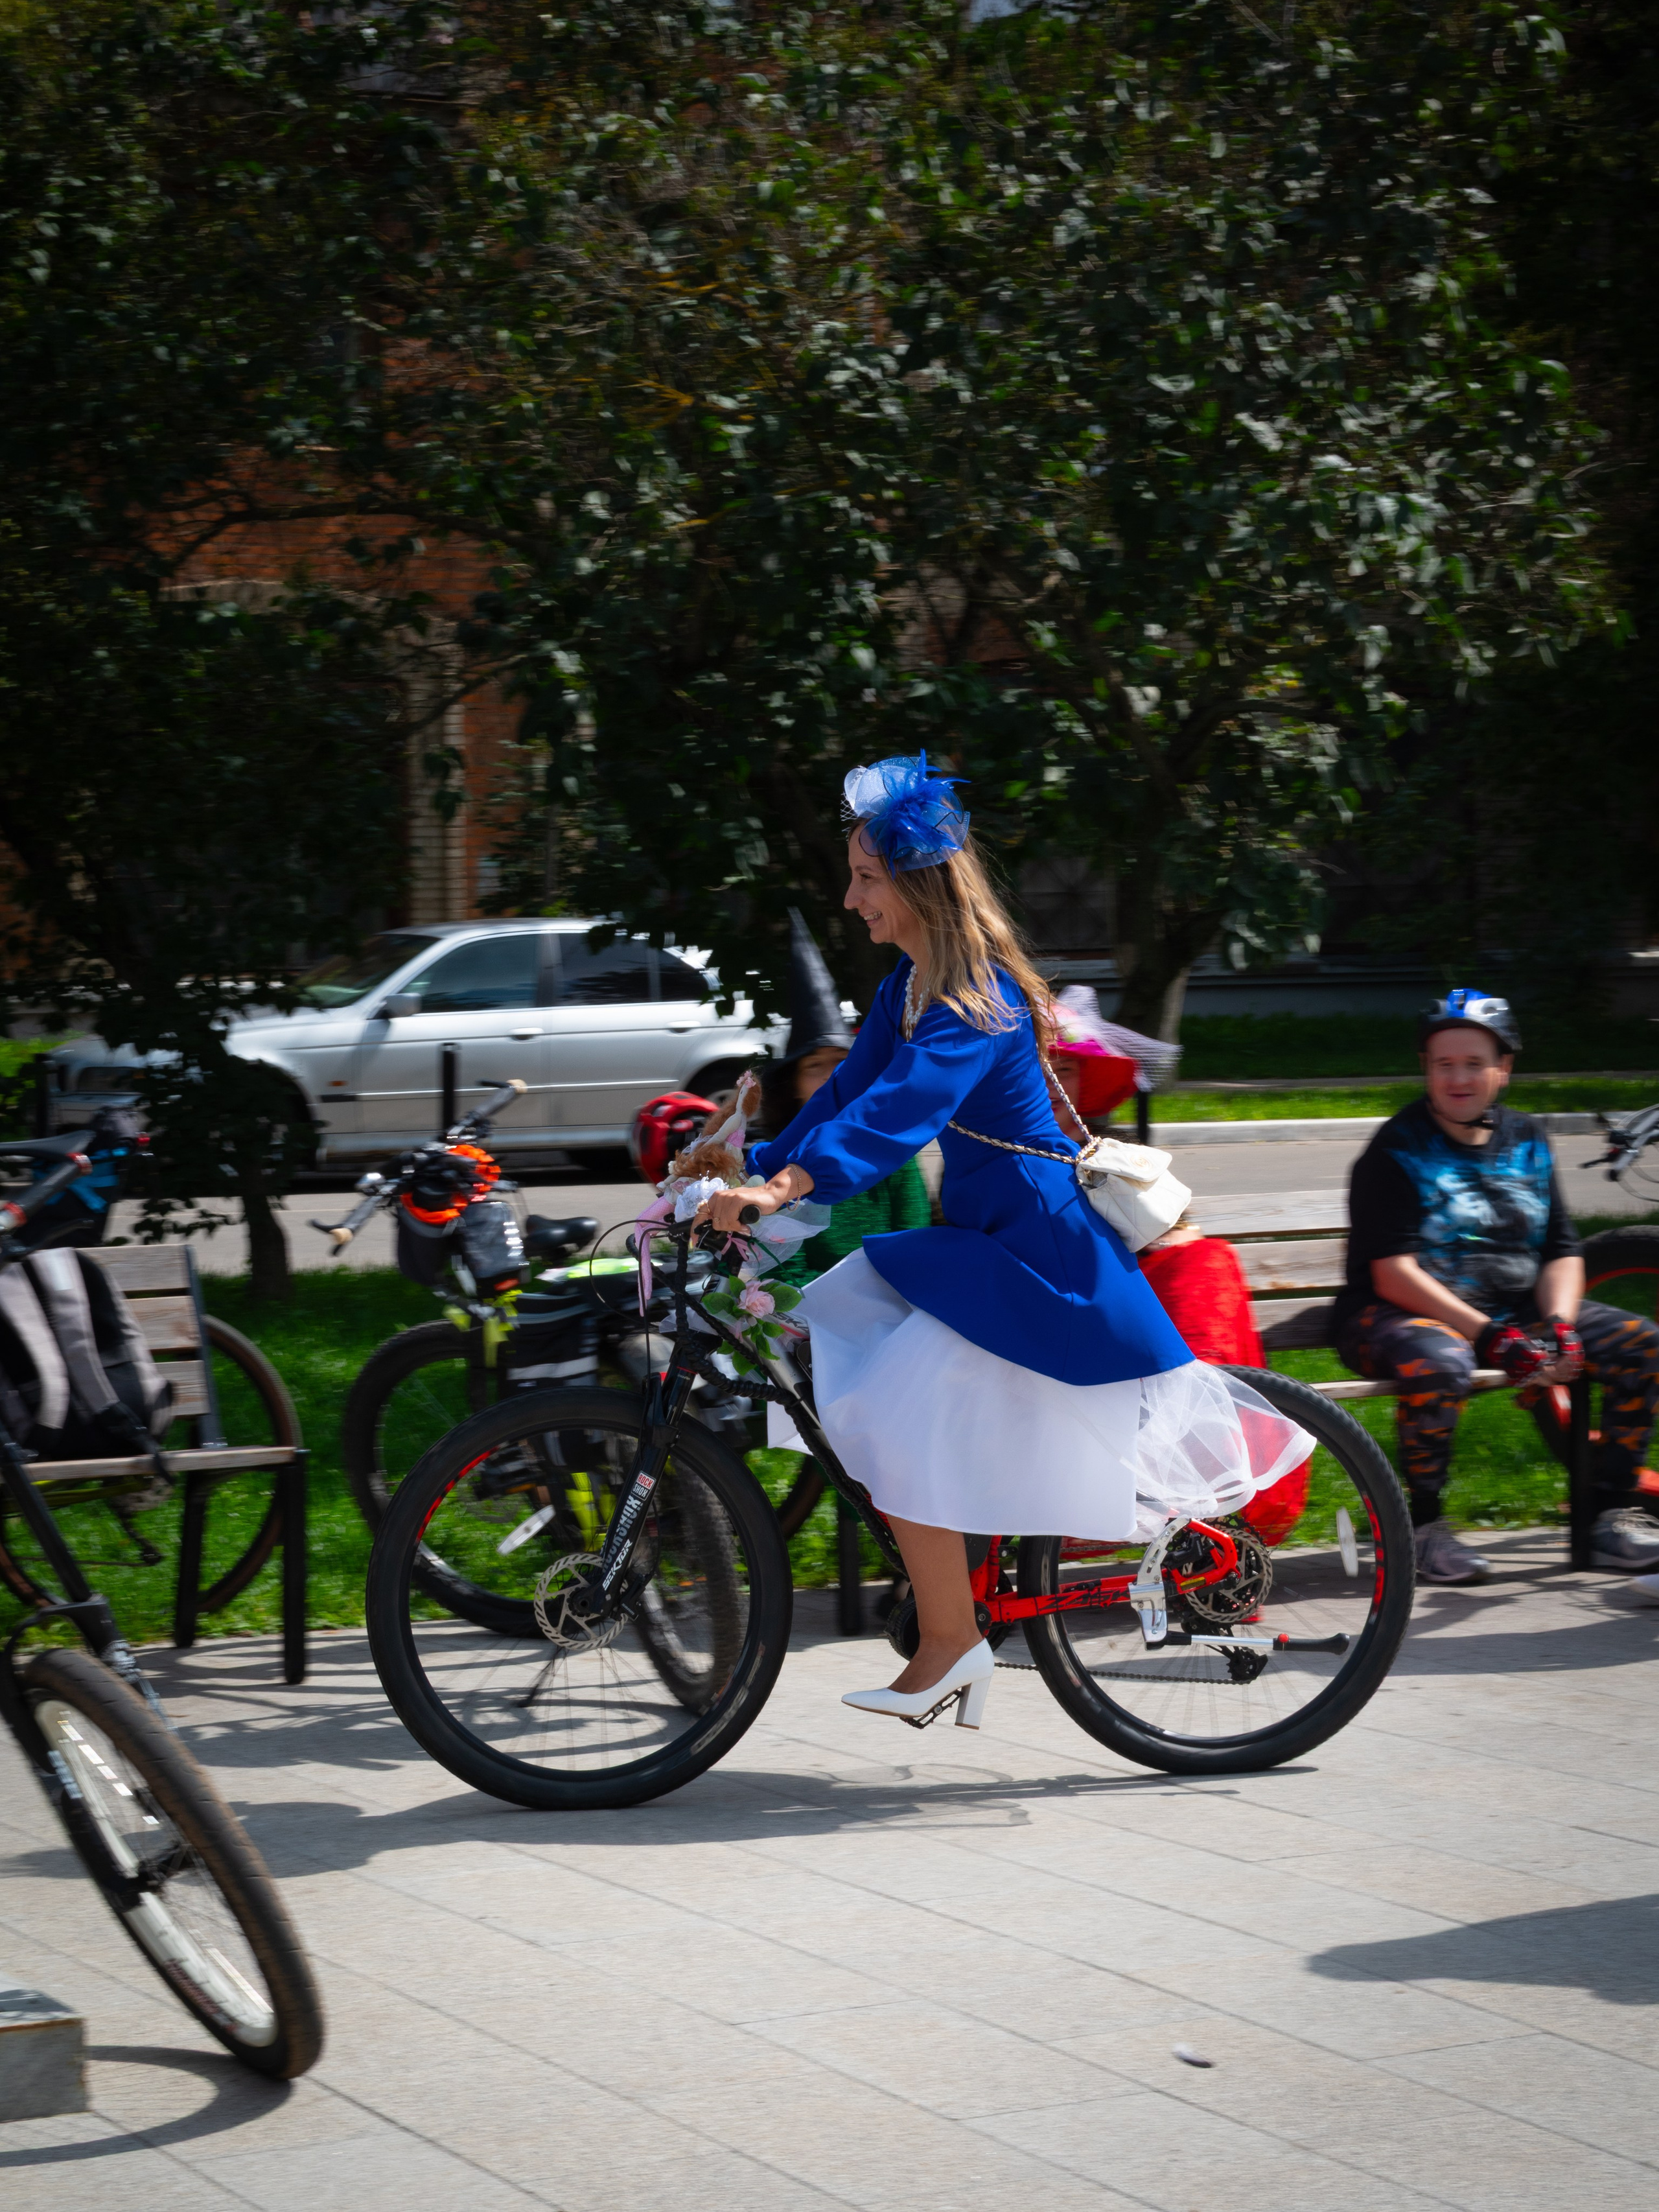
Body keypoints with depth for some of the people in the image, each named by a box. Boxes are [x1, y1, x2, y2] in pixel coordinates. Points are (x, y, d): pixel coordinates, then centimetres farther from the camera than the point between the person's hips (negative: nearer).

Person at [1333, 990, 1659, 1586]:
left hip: (1516, 1312, 6)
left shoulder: (1527, 1141, 12)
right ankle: (1424, 1524, -20)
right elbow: (1394, 1274, -16)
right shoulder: (1397, 1150, -7)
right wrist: (1490, 1335, -24)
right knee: (1440, 1364, -40)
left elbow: (1562, 1253, 10)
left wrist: (1559, 1327, -12)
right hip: (1404, 1314, -6)